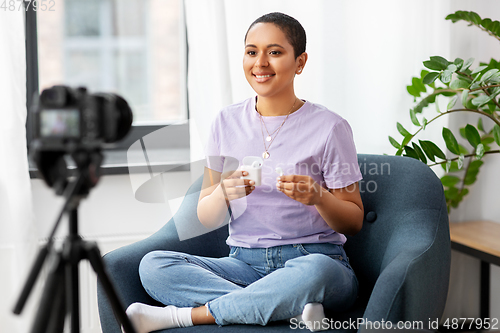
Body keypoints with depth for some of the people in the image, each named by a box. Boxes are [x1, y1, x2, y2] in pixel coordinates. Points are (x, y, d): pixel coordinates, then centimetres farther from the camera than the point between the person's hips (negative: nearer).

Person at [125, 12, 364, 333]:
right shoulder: (228, 122, 9)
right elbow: (206, 219, 9)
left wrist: (319, 197, -19)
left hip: (314, 259, -3)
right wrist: (222, 194, -15)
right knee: (153, 265, -21)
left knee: (315, 270, -40)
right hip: (245, 263, 4)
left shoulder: (329, 127, -1)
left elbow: (353, 222, 2)